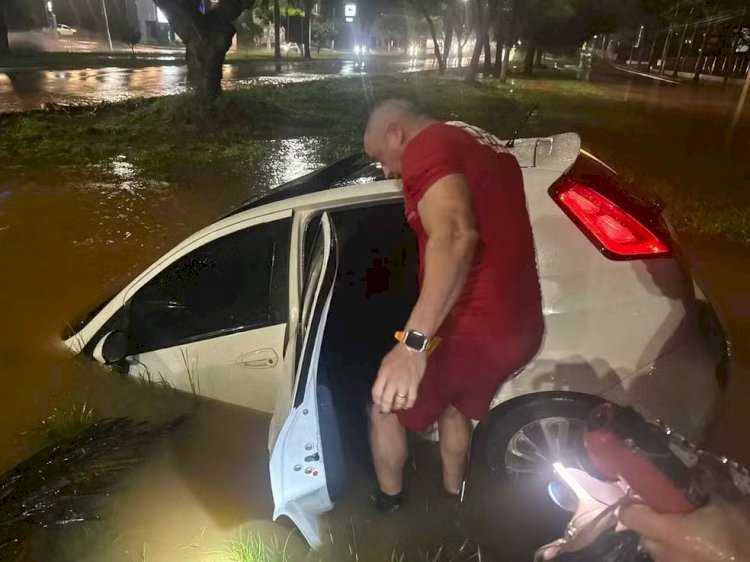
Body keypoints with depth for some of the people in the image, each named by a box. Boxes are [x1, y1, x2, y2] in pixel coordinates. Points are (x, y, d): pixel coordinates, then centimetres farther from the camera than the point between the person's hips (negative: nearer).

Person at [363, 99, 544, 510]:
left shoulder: (427, 147, -12)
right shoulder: (483, 145, 18)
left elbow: (455, 236, -32)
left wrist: (414, 342, -41)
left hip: (470, 332, -9)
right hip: (521, 329, 9)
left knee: (385, 409, 16)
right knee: (454, 405, 33)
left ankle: (389, 505, 37)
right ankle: (451, 496, 50)